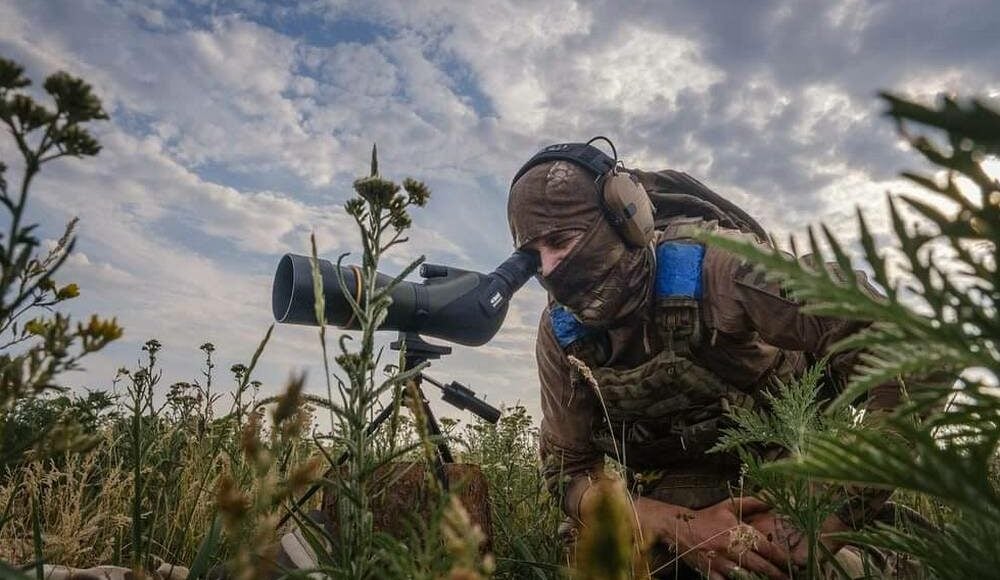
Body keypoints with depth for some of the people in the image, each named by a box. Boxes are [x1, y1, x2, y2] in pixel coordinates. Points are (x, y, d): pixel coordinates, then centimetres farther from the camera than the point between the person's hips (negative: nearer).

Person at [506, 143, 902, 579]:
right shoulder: (561, 335, -11)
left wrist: (834, 521, -28)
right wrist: (682, 529, -25)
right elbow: (569, 470, -8)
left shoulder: (717, 266, -26)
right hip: (675, 501, 3)